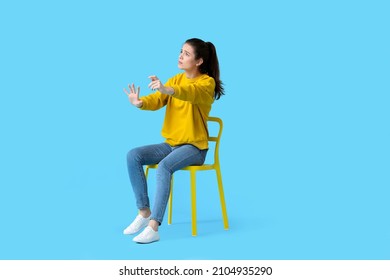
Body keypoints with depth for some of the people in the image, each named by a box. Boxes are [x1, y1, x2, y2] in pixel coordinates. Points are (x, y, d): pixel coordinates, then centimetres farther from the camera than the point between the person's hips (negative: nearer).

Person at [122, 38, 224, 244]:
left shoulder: (207, 82, -9)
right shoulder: (175, 80, 10)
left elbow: (191, 93, -34)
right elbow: (156, 100, -7)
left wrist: (167, 89, -55)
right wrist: (140, 103, -31)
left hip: (194, 146, -7)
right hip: (171, 143, 7)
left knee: (164, 167, -34)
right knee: (133, 156, -14)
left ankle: (153, 227, -33)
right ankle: (144, 212, -9)